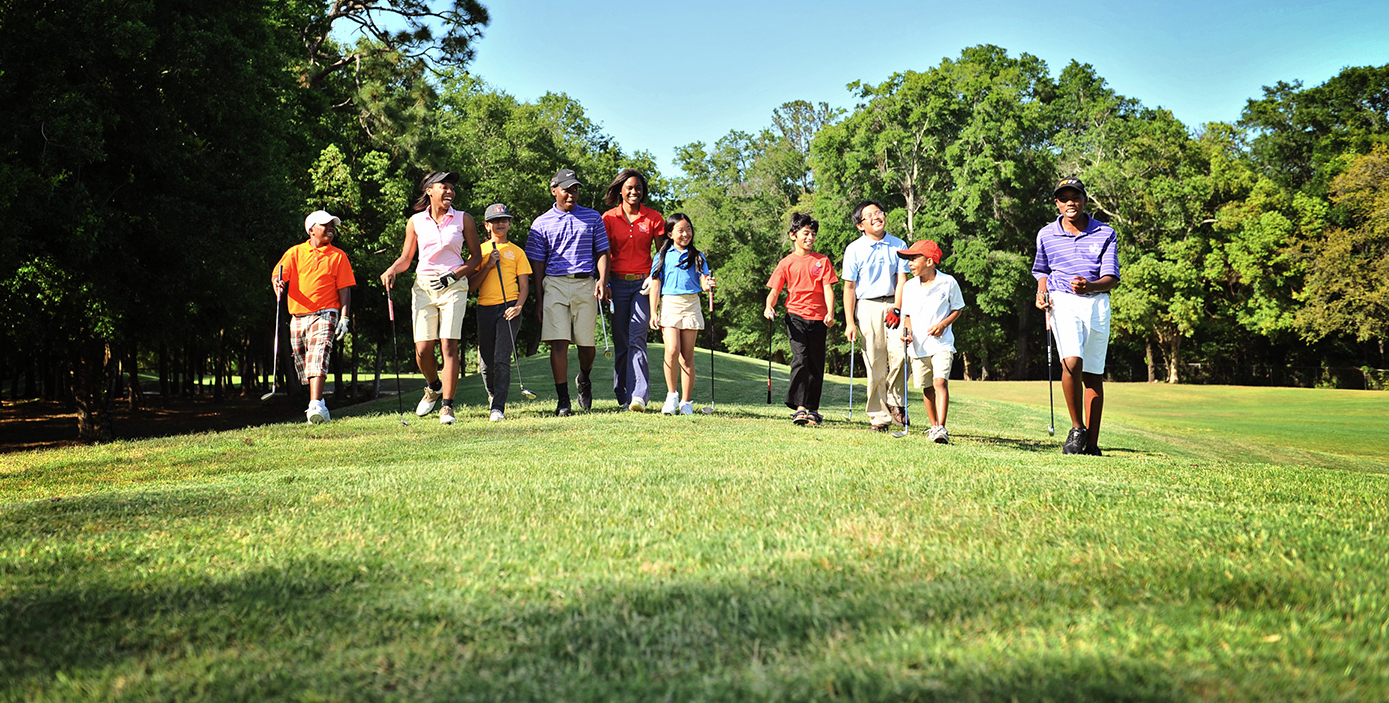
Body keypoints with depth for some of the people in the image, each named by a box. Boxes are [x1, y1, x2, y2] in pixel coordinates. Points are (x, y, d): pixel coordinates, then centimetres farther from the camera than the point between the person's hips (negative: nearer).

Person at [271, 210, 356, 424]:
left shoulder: (338, 256, 7)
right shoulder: (295, 252, 10)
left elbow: (344, 289, 4)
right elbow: (278, 274, 1)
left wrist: (344, 318, -6)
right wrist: (277, 283, -23)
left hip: (324, 314, -3)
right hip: (298, 316, 3)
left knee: (318, 358, -21)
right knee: (302, 363, 9)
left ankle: (316, 406, -30)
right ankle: (317, 401, 24)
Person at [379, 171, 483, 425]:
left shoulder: (463, 219, 5)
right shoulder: (416, 221, 8)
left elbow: (476, 256, 8)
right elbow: (406, 258, 13)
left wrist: (454, 275, -7)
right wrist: (391, 270, -8)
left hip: (453, 285, -2)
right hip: (423, 285, 2)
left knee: (448, 345, -12)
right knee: (422, 349, -4)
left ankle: (447, 406, -9)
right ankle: (434, 387, 27)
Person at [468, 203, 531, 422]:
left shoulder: (517, 252, 12)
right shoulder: (480, 251, 14)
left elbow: (524, 285, 8)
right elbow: (472, 284, 6)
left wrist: (518, 306, -9)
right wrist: (488, 266, -6)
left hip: (509, 308, -2)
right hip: (485, 308, 2)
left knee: (502, 359, -14)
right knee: (485, 362, 5)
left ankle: (498, 408, -15)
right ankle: (493, 395, 32)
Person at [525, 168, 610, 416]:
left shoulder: (593, 218, 12)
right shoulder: (542, 223, 9)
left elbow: (602, 252, 11)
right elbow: (537, 263, 9)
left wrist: (603, 279, -7)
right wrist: (539, 300, 3)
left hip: (585, 284, 1)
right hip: (554, 284, -1)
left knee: (587, 342, 3)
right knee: (558, 342, -8)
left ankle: (584, 380, 34)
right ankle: (563, 400, -5)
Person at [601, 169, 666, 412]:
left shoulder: (653, 217, 6)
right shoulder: (608, 218, 6)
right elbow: (604, 254, 4)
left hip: (643, 283, -1)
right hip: (618, 284, 1)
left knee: (637, 338, -14)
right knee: (620, 341, 3)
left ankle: (638, 396, -20)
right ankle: (623, 395, 11)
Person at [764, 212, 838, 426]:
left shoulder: (822, 261, 8)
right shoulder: (787, 263, 7)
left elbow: (828, 289, 1)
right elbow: (775, 289, 5)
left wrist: (830, 313, -15)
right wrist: (769, 306, -17)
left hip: (818, 319, 2)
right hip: (796, 316, -2)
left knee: (816, 364, 8)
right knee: (800, 359, -16)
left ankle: (813, 409, 18)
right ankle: (799, 408, -20)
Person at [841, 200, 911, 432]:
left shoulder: (898, 245, 7)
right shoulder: (854, 249, 2)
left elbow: (901, 280, 4)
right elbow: (849, 287, 3)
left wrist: (896, 309, -10)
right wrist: (850, 322, -3)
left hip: (893, 304, 1)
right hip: (867, 307, -1)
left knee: (900, 354, -17)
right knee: (875, 365, -1)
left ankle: (894, 400, 8)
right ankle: (879, 417, 7)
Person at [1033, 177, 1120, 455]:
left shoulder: (1106, 234, 1)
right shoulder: (1046, 235, 5)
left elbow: (1111, 278, -5)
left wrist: (1089, 286, -26)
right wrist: (1042, 291, 1)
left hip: (1097, 303, 1)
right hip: (1062, 302, -1)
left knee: (1093, 374, 3)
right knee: (1072, 362, -23)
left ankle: (1092, 444, 10)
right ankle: (1077, 428, -7)